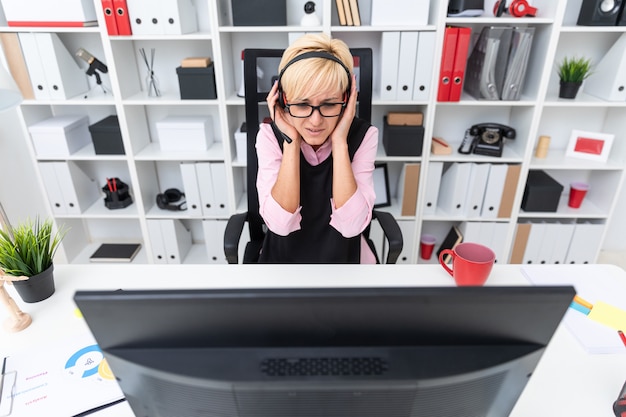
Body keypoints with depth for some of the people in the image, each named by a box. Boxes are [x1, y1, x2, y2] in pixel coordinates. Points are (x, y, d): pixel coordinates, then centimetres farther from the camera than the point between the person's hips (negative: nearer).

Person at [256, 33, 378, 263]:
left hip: (343, 254, 0)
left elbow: (351, 225, -20)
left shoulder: (363, 135, -11)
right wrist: (290, 141, -21)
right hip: (285, 254, 0)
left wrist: (339, 142, -22)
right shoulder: (270, 135, -10)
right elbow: (281, 223, -20)